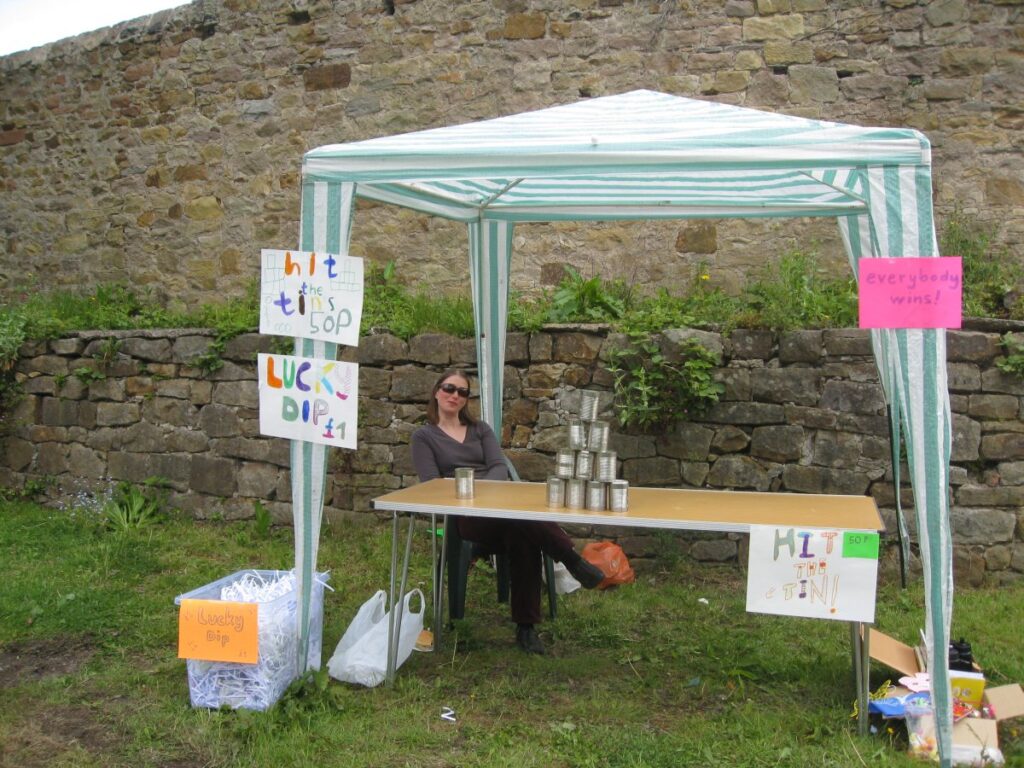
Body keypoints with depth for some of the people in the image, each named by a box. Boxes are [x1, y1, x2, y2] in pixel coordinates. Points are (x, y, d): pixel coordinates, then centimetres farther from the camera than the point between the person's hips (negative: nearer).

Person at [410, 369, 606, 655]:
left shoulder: (481, 429, 22)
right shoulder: (424, 436, 12)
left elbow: (500, 469, 7)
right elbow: (431, 484, 0)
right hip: (466, 514, -3)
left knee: (523, 537, -35)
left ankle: (526, 627, -31)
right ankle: (573, 561, -29)